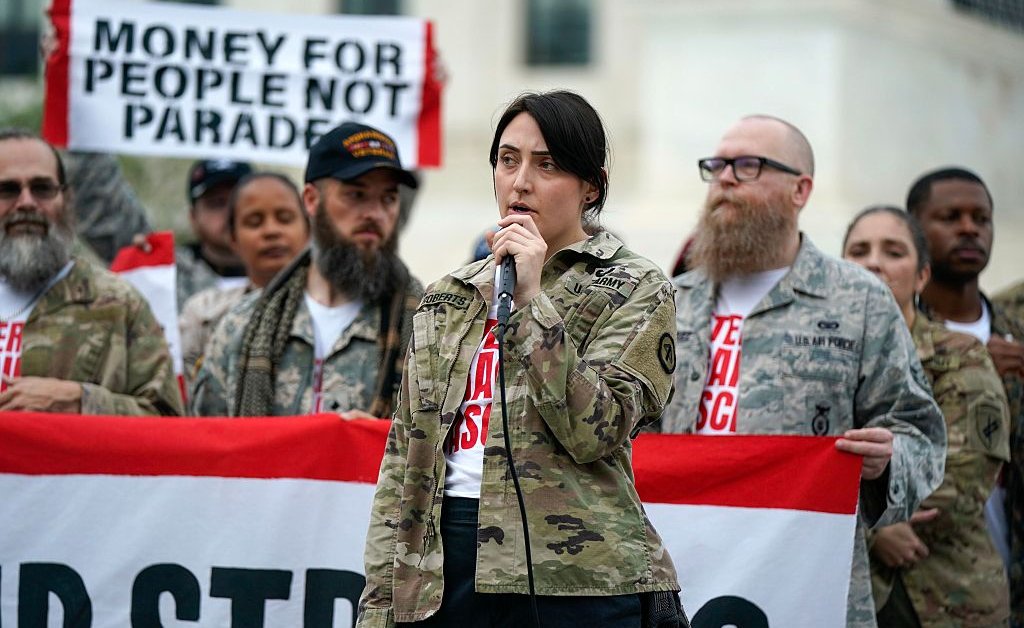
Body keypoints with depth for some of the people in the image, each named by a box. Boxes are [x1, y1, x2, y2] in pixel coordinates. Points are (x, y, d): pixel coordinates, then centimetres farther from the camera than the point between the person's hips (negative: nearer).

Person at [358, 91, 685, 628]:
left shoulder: (634, 291, 1)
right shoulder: (447, 298, 14)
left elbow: (593, 432, -14)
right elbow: (403, 454, 12)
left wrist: (531, 299, -14)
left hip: (575, 582, -4)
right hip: (440, 572, 4)